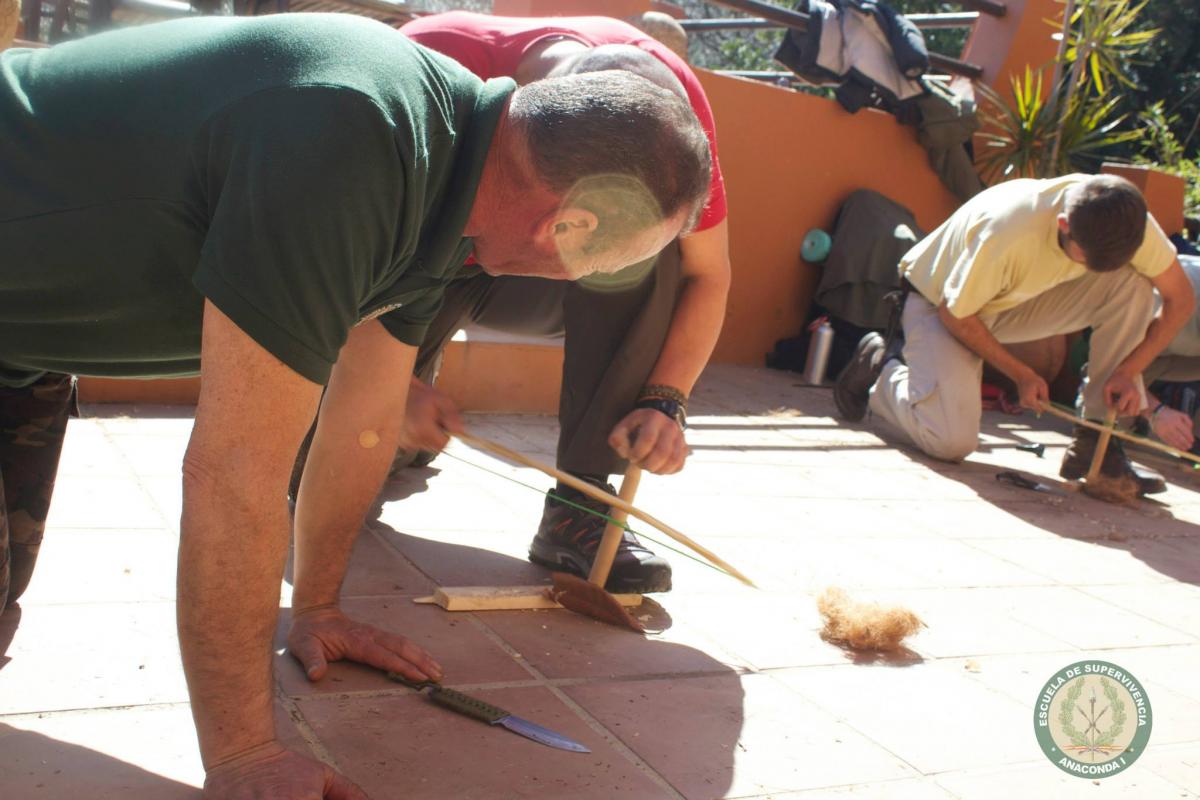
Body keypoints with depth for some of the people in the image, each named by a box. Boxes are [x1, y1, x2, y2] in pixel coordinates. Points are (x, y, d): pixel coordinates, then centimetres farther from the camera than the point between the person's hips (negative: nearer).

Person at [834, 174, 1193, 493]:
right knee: (952, 441, -24)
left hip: (1020, 300, 5)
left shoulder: (1126, 221, -23)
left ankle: (1096, 444, -13)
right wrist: (1021, 375, -17)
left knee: (1133, 285, -20)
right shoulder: (1008, 232, -39)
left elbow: (1180, 299, -10)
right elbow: (955, 314, -24)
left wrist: (1127, 372, -22)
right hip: (940, 303, -5)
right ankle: (881, 365, 7)